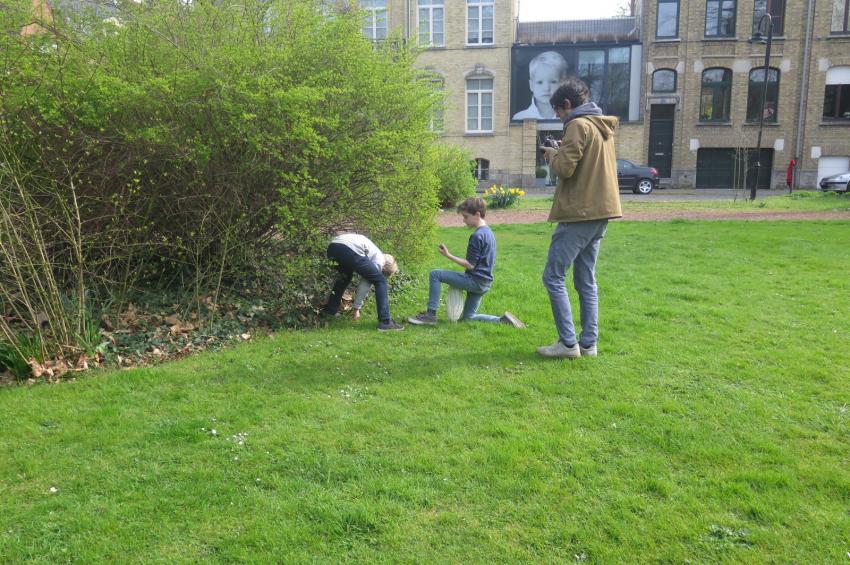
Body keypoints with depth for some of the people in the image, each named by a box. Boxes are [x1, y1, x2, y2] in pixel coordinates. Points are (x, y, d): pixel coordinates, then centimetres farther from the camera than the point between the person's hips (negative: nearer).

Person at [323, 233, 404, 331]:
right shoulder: (379, 260, 17)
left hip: (332, 246, 8)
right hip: (350, 251, -8)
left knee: (345, 276, 39)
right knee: (380, 281, 7)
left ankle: (330, 309, 41)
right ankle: (385, 322, 4)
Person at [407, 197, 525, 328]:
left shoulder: (477, 236, -18)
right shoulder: (489, 232, 12)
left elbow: (470, 265, -20)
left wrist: (448, 255, -17)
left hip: (475, 281, -9)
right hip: (485, 283, 10)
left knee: (435, 274, -7)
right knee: (468, 317, 21)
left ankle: (431, 315, -6)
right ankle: (502, 320, 8)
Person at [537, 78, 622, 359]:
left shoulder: (578, 125, -10)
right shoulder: (603, 126, 17)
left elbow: (565, 168, -18)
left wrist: (553, 155, 2)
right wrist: (563, 152, 14)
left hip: (579, 213, -9)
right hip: (600, 212, 9)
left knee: (553, 277, -3)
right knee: (586, 280, 12)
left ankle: (568, 343, -4)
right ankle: (589, 343, 13)